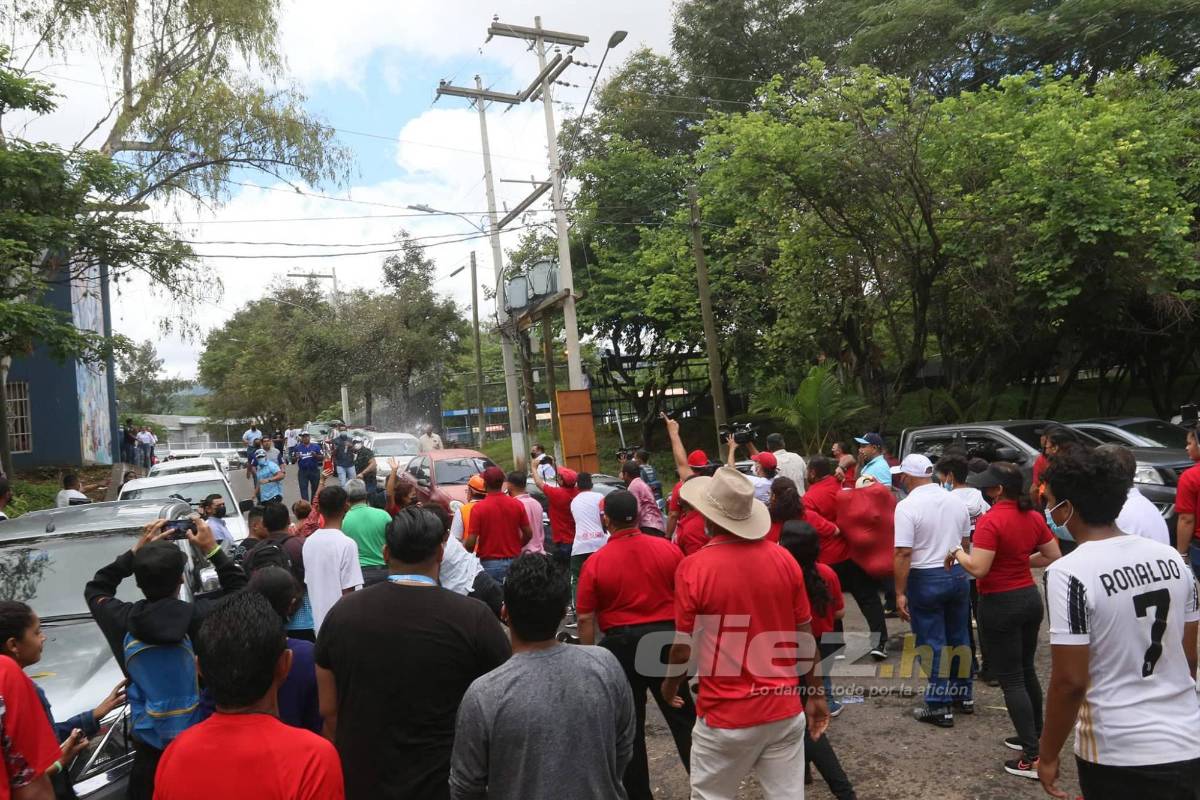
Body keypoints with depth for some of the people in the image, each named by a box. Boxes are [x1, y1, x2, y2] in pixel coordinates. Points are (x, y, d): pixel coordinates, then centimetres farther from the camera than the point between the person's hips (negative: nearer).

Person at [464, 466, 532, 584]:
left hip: (489, 563, -3)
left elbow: (471, 541, -13)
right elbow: (528, 533, 3)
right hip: (514, 562, 3)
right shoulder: (517, 505, -3)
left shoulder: (478, 508, -12)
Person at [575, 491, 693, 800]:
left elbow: (585, 618, -9)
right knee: (683, 717, 16)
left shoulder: (595, 562, -10)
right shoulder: (668, 548, -5)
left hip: (621, 644, -2)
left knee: (630, 725, 14)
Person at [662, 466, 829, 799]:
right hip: (785, 709, 4)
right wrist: (816, 694, 15)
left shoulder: (694, 567, -16)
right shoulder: (784, 559, -4)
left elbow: (684, 647, -8)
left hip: (726, 715, -3)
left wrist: (670, 684, 11)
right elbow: (805, 636, 3)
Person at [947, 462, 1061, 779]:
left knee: (1011, 679, 0)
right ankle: (1035, 737, 35)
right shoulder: (1033, 517, 1)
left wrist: (957, 551, -7)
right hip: (1030, 597, 8)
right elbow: (1053, 557, 9)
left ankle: (1033, 758, 2)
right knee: (1027, 671, 21)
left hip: (1000, 604, -8)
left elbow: (978, 569, -24)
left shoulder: (991, 520, -22)